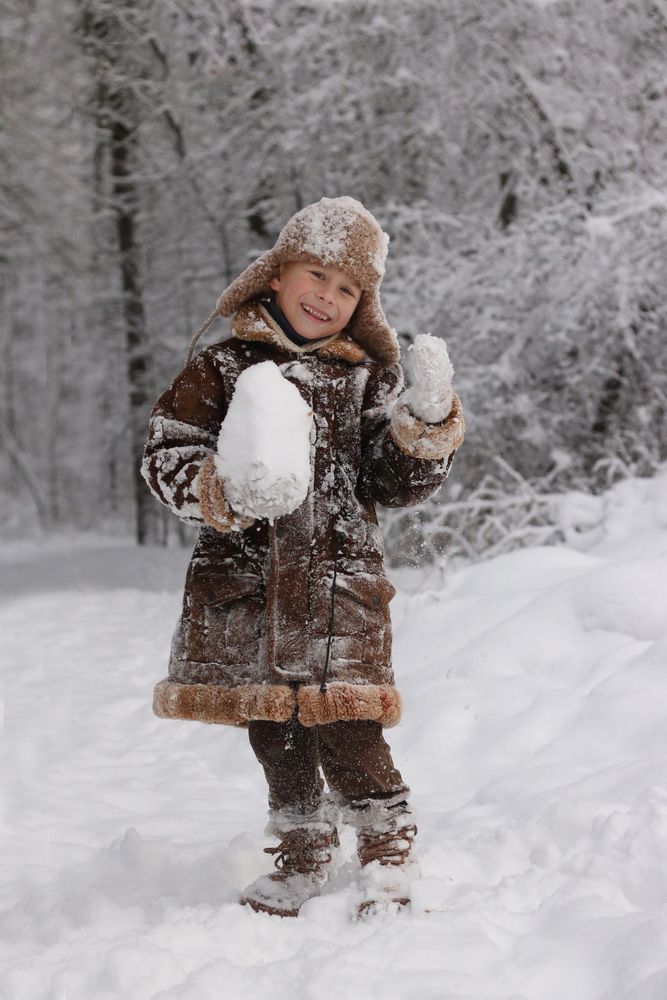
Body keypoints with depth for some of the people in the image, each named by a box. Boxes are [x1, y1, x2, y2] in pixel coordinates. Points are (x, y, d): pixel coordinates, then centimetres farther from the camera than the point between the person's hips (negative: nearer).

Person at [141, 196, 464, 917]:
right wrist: (212, 490, -19)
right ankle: (303, 856, 28)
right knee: (271, 728, 11)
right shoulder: (223, 368, 4)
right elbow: (164, 453, 1)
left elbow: (396, 483, 6)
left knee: (346, 726, -11)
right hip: (243, 581, 1)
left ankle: (388, 854, 6)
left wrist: (426, 427, -12)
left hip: (337, 582, -1)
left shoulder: (366, 379, 8)